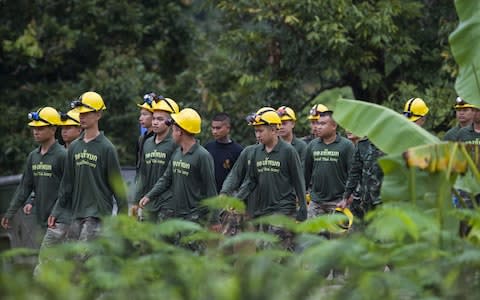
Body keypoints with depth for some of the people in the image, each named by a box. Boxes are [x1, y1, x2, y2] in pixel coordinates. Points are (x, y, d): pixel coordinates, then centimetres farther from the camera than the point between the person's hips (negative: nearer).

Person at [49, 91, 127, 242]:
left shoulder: (106, 148, -6)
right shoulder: (74, 147, 12)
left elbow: (117, 183, -5)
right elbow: (67, 183, 17)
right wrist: (56, 212, 14)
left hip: (98, 213, -7)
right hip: (77, 213, 7)